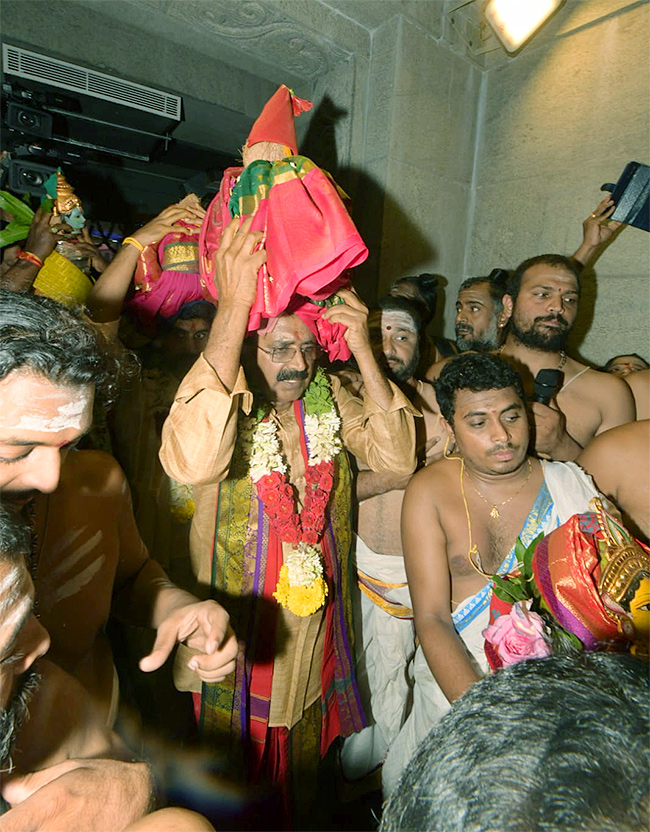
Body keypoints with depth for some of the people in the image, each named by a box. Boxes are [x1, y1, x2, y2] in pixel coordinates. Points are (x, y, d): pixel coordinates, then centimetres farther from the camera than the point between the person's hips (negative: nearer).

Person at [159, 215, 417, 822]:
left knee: (303, 756, 27)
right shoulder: (225, 402, -20)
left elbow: (397, 457, -17)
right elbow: (191, 461, -43)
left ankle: (300, 817, 55)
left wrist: (362, 349, -23)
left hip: (314, 624, 4)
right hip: (239, 621, -4)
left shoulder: (328, 399, -6)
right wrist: (234, 305, -44)